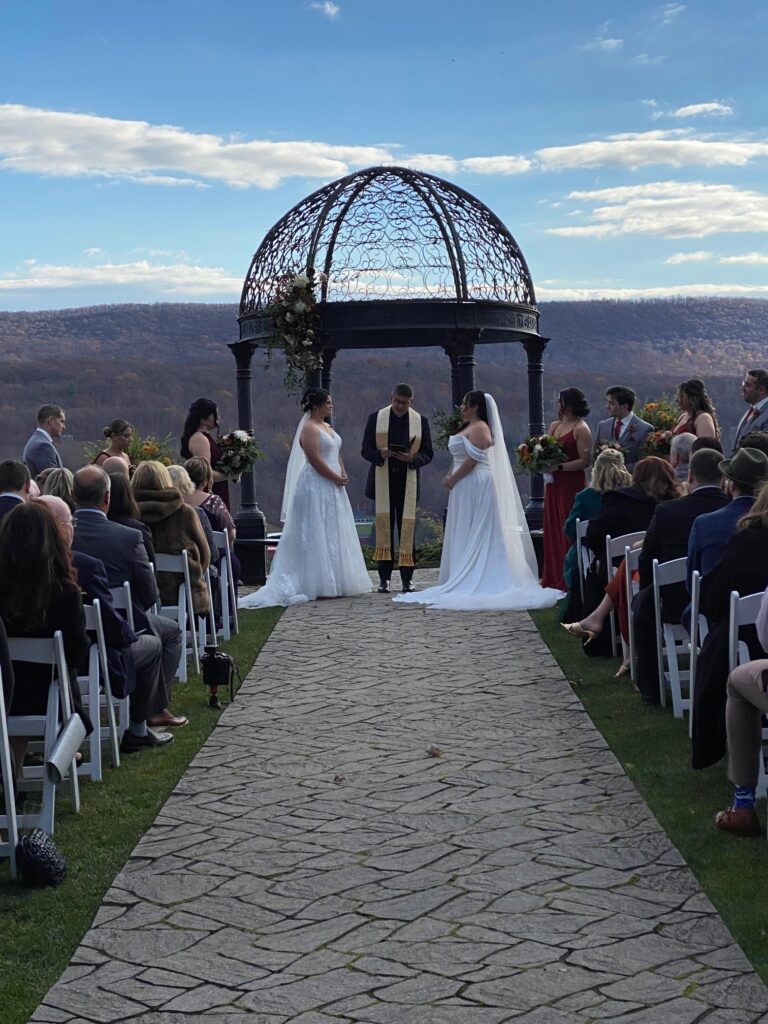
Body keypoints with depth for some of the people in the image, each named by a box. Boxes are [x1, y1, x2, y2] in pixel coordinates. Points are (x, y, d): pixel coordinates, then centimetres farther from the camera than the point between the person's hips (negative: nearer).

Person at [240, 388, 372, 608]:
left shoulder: (328, 427, 17)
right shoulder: (309, 429, -12)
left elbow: (337, 455, 18)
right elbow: (315, 460, -19)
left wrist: (343, 474, 0)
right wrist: (336, 478, -13)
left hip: (332, 488, 10)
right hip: (317, 486, -10)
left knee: (334, 535, 11)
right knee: (317, 536, -7)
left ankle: (335, 583, 16)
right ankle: (320, 584, -5)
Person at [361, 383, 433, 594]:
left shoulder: (420, 421, 5)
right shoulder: (376, 418, 3)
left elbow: (427, 454, 6)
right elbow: (366, 450, 4)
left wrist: (412, 458, -15)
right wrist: (381, 454, -18)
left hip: (408, 481, 0)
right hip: (383, 482, 0)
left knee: (407, 528, 0)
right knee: (384, 527, 1)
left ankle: (407, 579, 5)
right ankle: (384, 578, 4)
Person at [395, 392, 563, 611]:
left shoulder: (479, 428, -12)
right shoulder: (467, 428, 18)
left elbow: (473, 459, -20)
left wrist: (453, 478, -15)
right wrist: (451, 476, 5)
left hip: (475, 485, -10)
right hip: (465, 487, 10)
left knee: (474, 535, -7)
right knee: (465, 535, 9)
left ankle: (473, 582, -4)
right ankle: (466, 580, 11)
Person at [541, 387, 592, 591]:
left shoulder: (581, 429, -9)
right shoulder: (554, 425, 14)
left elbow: (585, 461, -15)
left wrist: (559, 467, -20)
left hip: (572, 485, -8)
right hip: (553, 484, 8)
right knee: (552, 529, 9)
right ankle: (554, 577, 17)